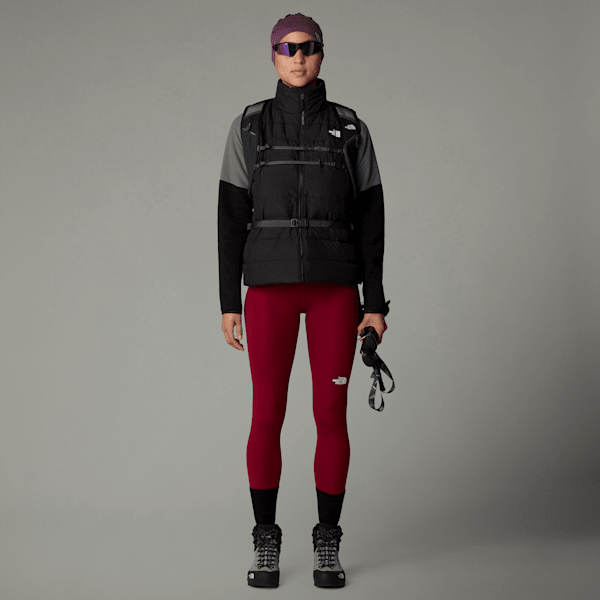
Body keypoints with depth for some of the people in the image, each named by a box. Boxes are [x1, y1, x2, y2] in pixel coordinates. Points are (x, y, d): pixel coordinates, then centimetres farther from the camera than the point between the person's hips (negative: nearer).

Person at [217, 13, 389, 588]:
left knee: (331, 416, 1)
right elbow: (232, 217, 3)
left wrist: (376, 303, 0)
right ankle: (266, 544, 16)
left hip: (334, 286, 1)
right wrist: (229, 302, -2)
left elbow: (369, 220, 5)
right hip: (270, 286, 0)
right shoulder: (247, 127, 5)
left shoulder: (351, 130, 7)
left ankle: (327, 544, 15)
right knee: (267, 417, 0)